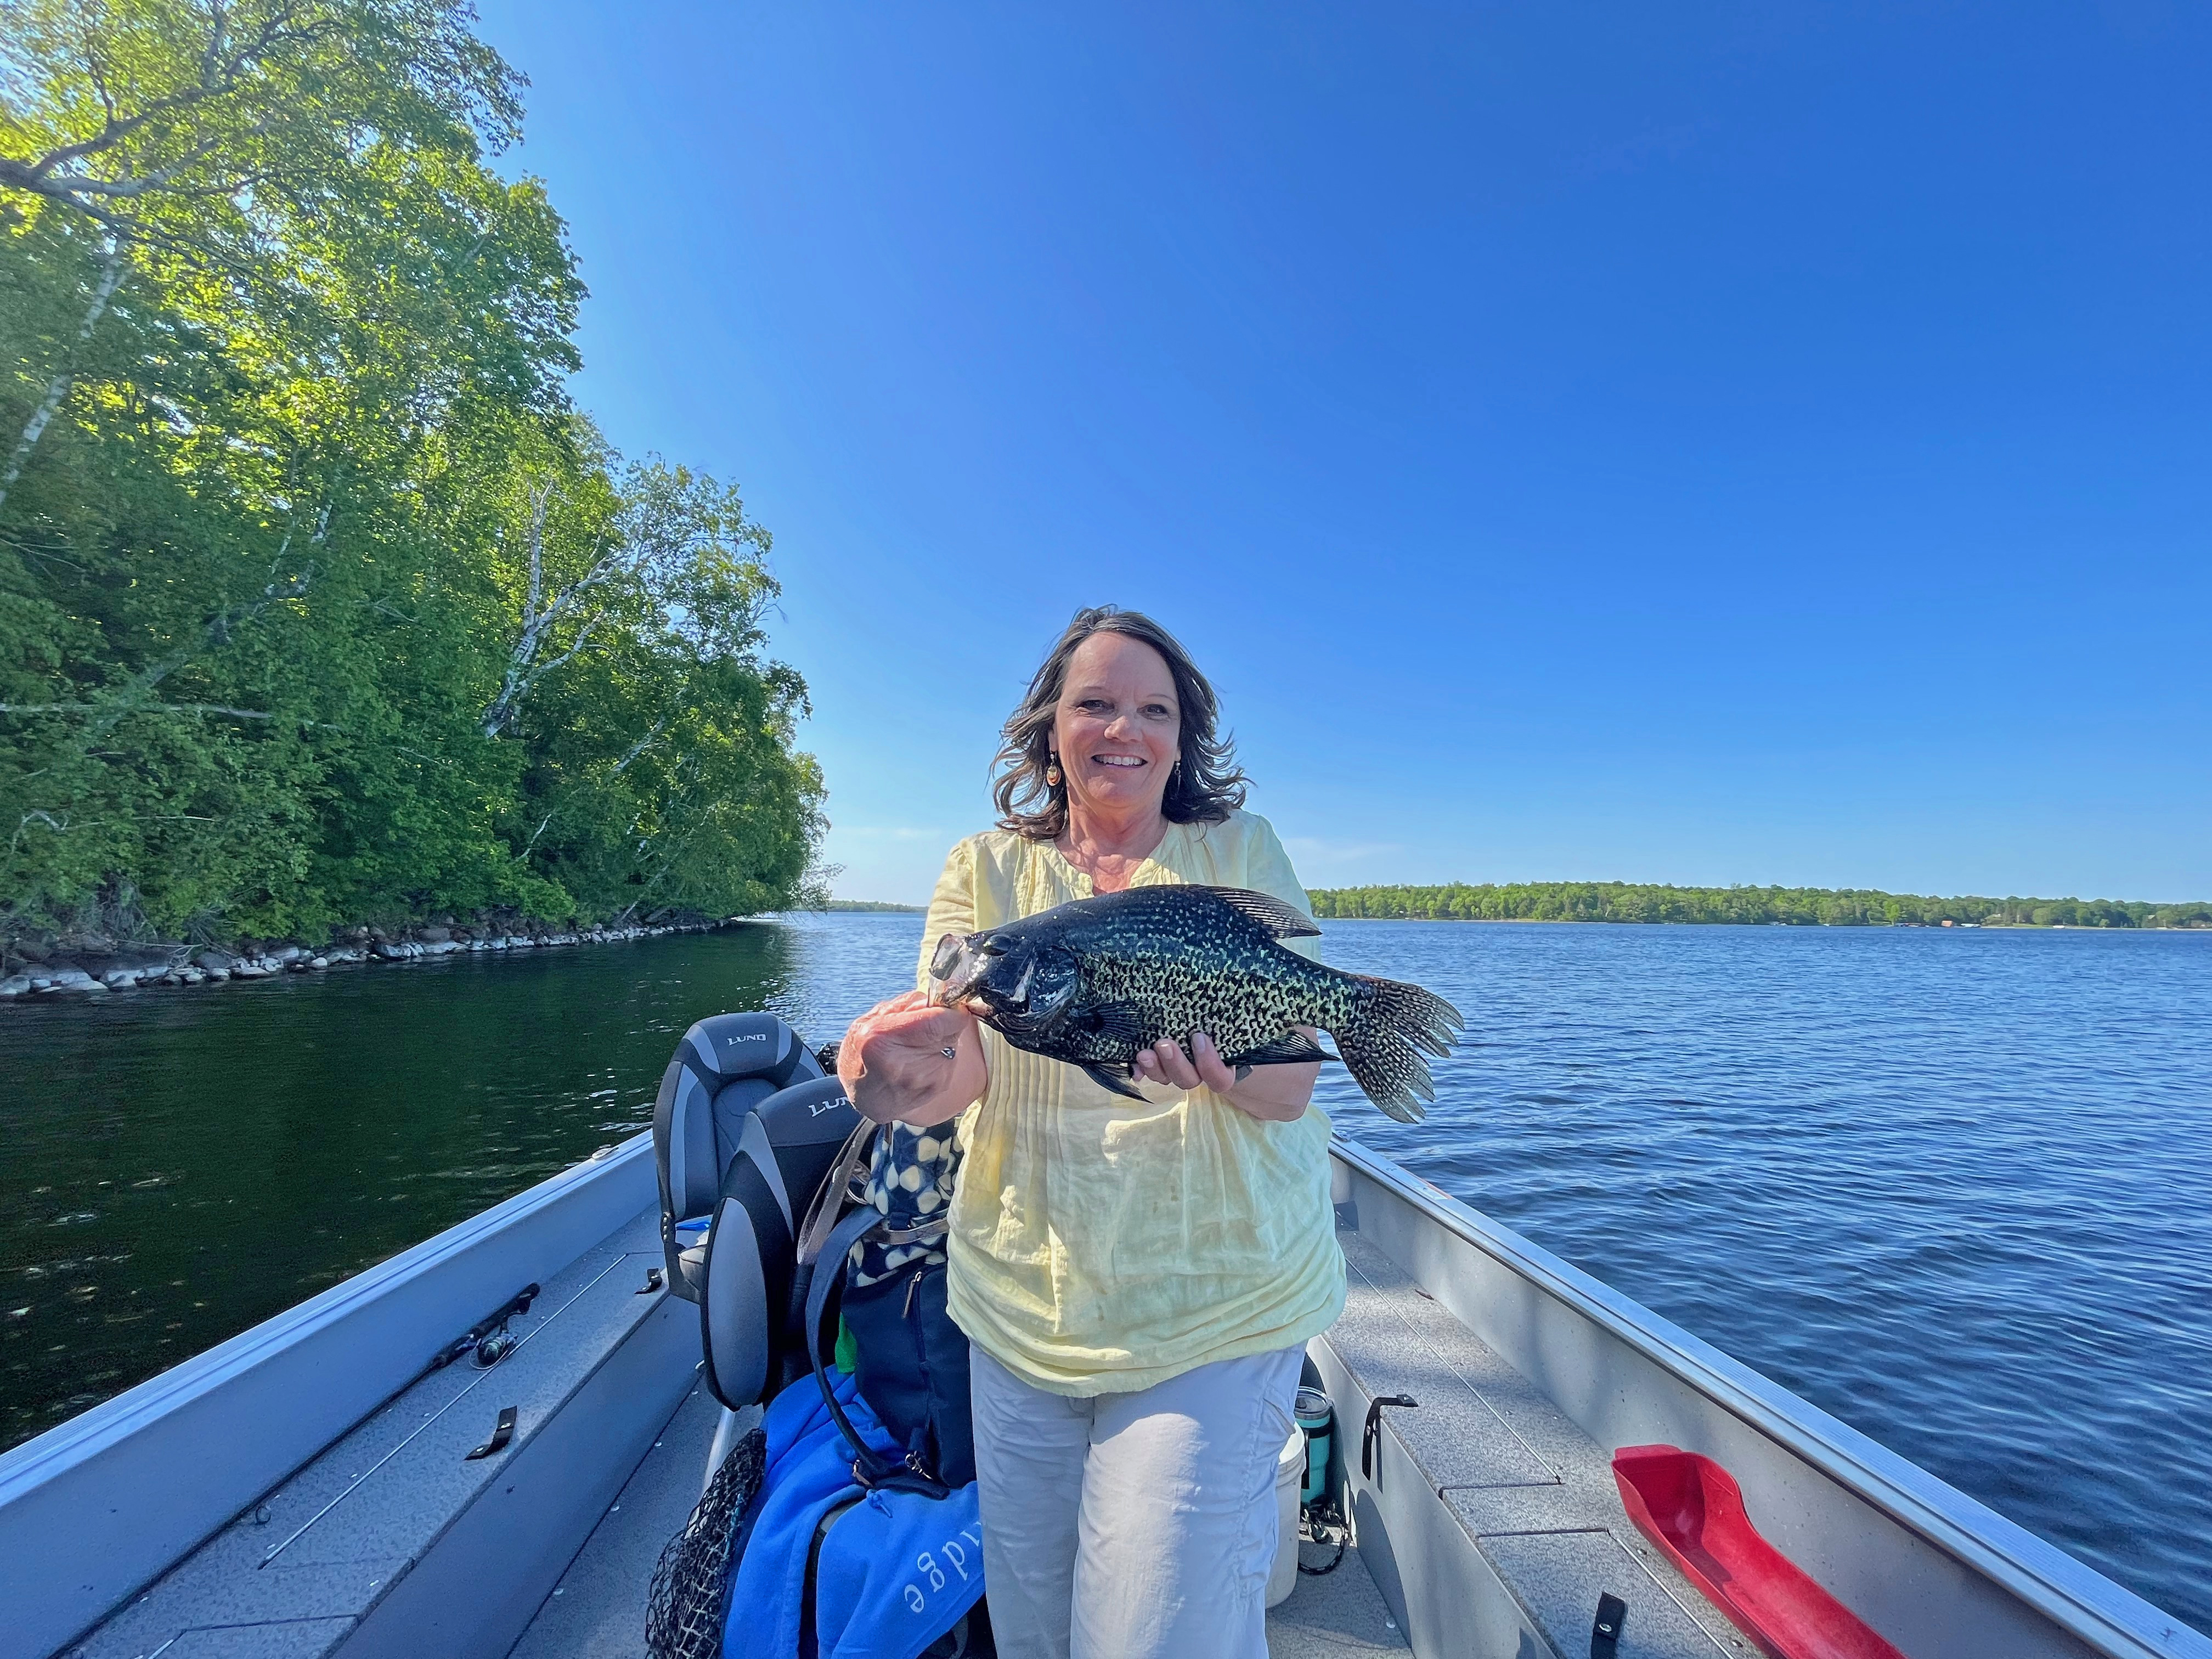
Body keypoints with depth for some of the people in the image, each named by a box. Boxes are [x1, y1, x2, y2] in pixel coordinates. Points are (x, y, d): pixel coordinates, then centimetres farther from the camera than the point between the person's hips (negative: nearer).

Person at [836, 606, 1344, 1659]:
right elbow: (960, 1068, -11)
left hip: (1217, 1297, -2)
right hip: (1019, 1302, 3)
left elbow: (1290, 1089, -9)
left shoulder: (1242, 854, -3)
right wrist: (915, 1074, -35)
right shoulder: (985, 871, 0)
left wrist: (1229, 1063, -32)